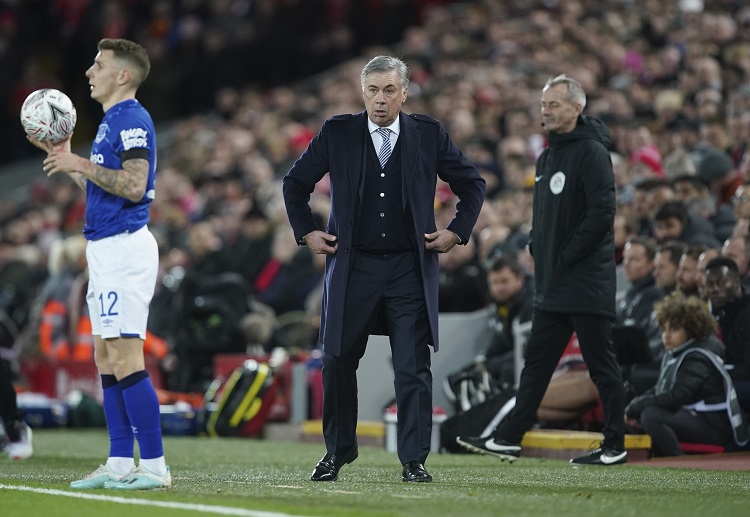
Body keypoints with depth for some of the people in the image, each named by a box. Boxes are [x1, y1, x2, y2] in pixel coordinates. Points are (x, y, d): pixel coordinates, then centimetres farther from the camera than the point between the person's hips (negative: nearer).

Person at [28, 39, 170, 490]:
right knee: (107, 358, 10)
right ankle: (120, 464, 12)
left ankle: (154, 465, -11)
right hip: (106, 249, 11)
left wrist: (80, 164, -17)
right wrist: (65, 157, 21)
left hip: (125, 246, -11)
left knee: (125, 359, -12)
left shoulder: (132, 120, -13)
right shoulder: (111, 121, 19)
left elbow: (133, 185, -24)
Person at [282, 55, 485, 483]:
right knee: (338, 363, 6)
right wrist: (306, 232, 7)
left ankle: (415, 460, 2)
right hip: (353, 267, 1)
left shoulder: (429, 134, 1)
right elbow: (296, 182, 14)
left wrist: (457, 232, 4)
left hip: (410, 270, -1)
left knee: (413, 368, -4)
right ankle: (338, 450, 23)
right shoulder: (338, 133, 1)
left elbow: (473, 184, 12)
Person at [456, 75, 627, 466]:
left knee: (602, 365, -1)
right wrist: (537, 247, 10)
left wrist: (566, 258, -17)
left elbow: (602, 213, -20)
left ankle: (614, 445, 6)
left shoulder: (591, 152, -12)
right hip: (552, 286, 9)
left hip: (587, 283, -9)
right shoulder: (547, 157, 17)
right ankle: (508, 439, 12)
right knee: (537, 361, 10)